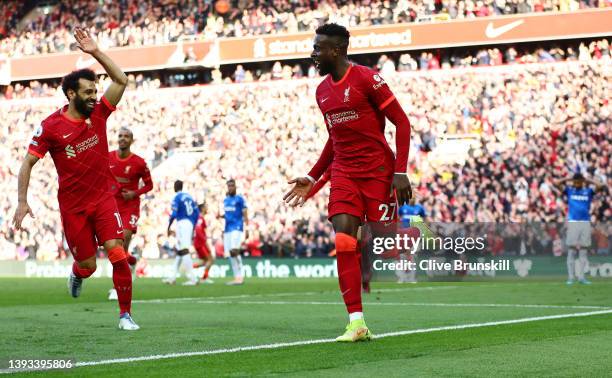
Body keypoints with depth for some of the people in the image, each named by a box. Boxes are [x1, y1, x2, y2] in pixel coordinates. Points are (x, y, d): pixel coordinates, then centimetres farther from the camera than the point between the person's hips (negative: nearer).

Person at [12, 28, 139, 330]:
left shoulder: (98, 113, -1)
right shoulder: (50, 127, -10)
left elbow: (121, 80, -4)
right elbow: (28, 163, -5)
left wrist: (95, 52, -13)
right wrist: (22, 201, -11)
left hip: (103, 199, 2)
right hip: (72, 206, -2)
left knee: (117, 254, -14)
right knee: (88, 265, 4)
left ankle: (125, 314, -3)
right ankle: (77, 275, 44)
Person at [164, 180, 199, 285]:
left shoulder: (177, 198, -7)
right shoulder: (189, 196, 14)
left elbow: (173, 214, -13)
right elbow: (196, 213, 15)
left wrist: (168, 228, -1)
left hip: (182, 224, -8)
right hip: (190, 224, 8)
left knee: (184, 251, -9)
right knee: (179, 251, 15)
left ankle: (192, 278, -16)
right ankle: (173, 277, 21)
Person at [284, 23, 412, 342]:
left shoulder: (366, 79, -9)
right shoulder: (322, 91, 13)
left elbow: (402, 122, -9)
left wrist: (401, 172, -15)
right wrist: (312, 177, 19)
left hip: (378, 172, -5)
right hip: (344, 174, 5)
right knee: (343, 240, -11)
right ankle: (357, 323, -14)